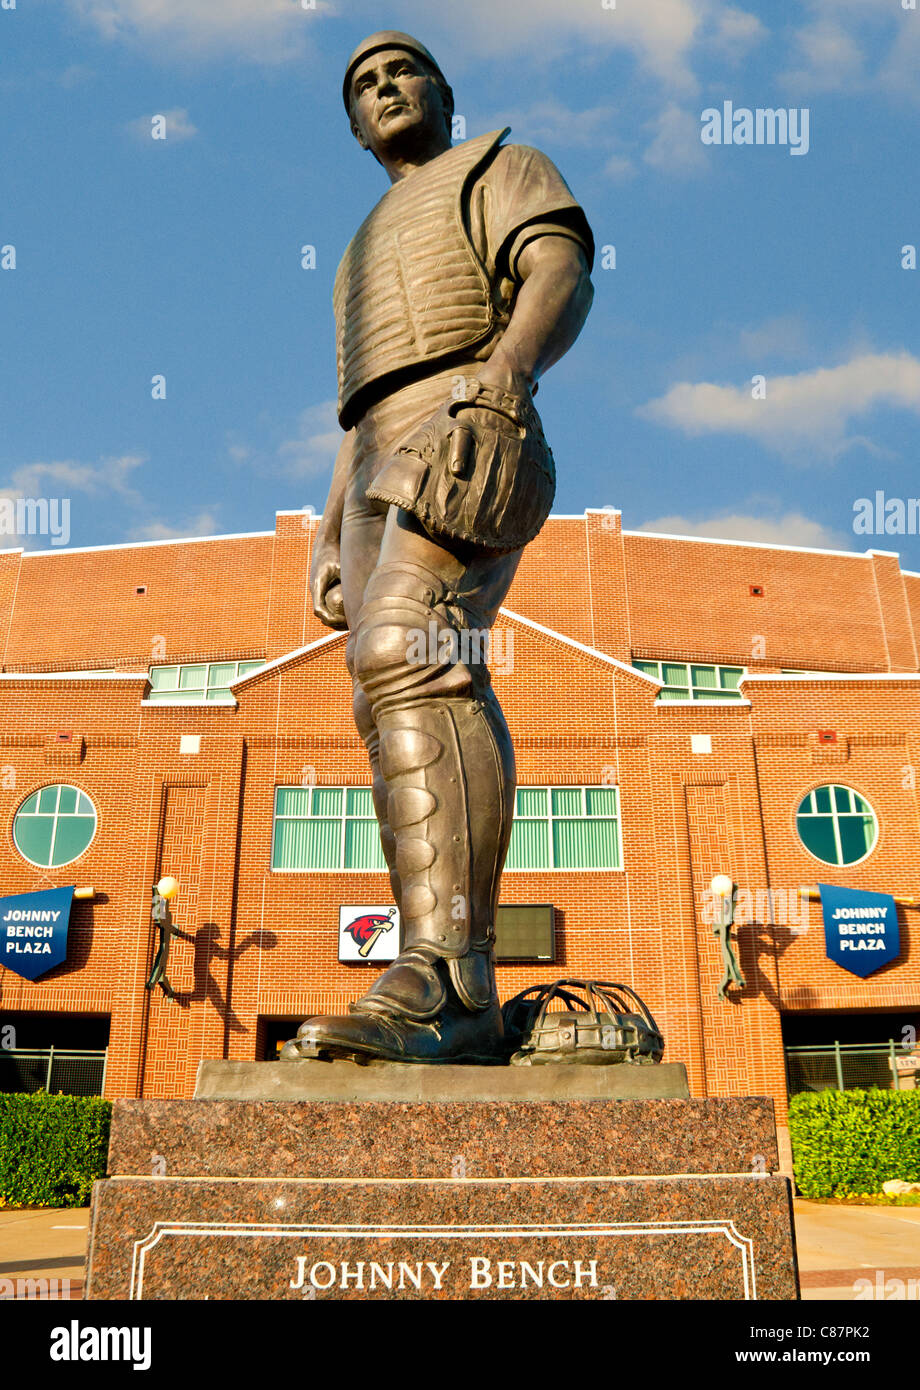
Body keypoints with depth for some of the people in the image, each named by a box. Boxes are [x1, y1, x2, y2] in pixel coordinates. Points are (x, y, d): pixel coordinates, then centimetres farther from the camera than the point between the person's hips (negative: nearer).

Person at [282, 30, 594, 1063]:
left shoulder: (499, 164, 18)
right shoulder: (371, 248, 38)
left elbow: (564, 273, -4)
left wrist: (510, 363, -26)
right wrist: (329, 538, 18)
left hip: (471, 444, -8)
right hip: (383, 474, 8)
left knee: (402, 655, -31)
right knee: (399, 708, -6)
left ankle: (444, 980, -38)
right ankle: (452, 1011, -10)